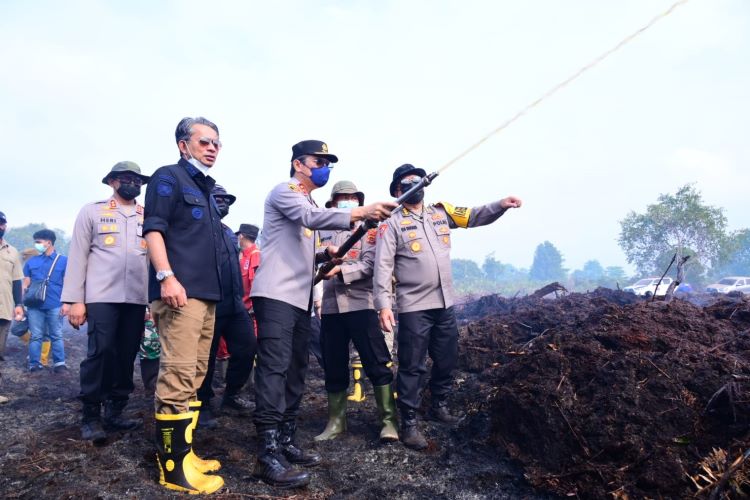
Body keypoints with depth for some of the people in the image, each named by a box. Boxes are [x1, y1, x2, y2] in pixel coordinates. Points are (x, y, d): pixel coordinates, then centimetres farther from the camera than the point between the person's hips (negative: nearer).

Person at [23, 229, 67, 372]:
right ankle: (34, 364, 10)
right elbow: (26, 284, 13)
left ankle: (59, 363, 6)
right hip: (35, 306, 2)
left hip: (55, 306, -2)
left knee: (56, 336, 2)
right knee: (35, 336, 4)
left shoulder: (63, 261, 4)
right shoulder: (31, 262, 12)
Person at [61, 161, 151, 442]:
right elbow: (77, 257, 3)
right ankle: (90, 417, 8)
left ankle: (115, 413, 20)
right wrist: (74, 300, -4)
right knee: (100, 354, -7)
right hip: (102, 297, -3)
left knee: (126, 356, 7)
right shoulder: (92, 211, 8)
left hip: (136, 299, 3)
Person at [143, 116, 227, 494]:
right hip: (180, 292, -9)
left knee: (194, 377, 11)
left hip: (207, 294, 9)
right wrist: (166, 276, -22)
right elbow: (153, 228, -11)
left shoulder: (206, 189, 25)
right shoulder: (168, 177, 1)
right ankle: (173, 466, -3)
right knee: (178, 376, -10)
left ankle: (183, 451, 19)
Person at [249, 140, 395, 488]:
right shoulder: (284, 191, -3)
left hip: (300, 298, 9)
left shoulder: (308, 202, 23)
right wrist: (361, 213, -34)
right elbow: (312, 218, -24)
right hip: (276, 295, -9)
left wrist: (325, 255, 6)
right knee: (274, 368, -14)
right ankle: (268, 455, -14)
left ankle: (285, 443, 17)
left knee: (295, 371, 9)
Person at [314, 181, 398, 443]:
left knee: (377, 364, -4)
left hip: (360, 304, -3)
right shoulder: (324, 232, 16)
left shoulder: (368, 229, 5)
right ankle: (336, 420, 20)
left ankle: (389, 421, 4)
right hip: (331, 306, 4)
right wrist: (324, 256, -6)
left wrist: (342, 270, -17)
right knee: (334, 367, 9)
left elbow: (370, 264, -6)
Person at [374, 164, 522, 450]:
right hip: (413, 308, -5)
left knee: (447, 361, 18)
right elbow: (383, 265, -10)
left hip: (445, 305, 6)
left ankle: (439, 407, 39)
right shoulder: (392, 223, -4)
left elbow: (475, 216, 6)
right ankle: (409, 423, 13)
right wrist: (383, 304, -19)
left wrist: (501, 205, -13)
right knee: (412, 367, 1)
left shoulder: (441, 213, 11)